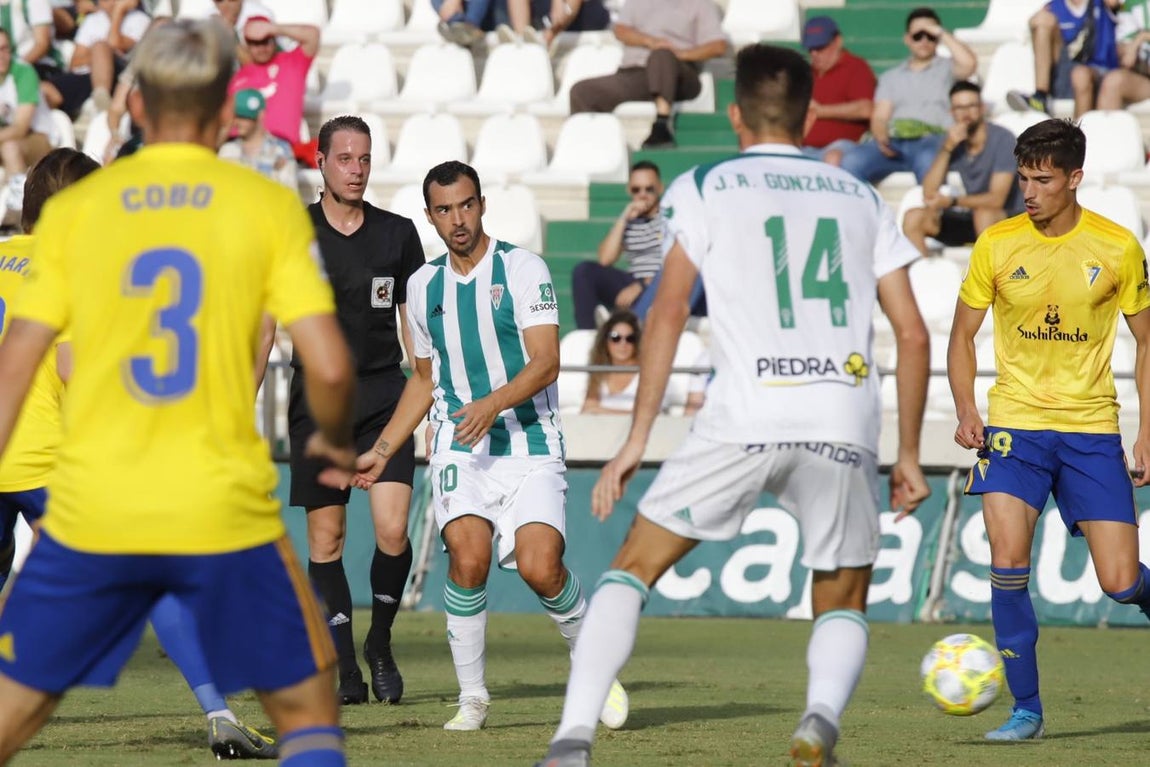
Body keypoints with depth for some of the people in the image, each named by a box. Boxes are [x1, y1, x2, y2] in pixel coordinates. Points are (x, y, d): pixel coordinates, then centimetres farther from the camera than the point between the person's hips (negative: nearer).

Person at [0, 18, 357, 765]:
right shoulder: (271, 207, 1)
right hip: (225, 512, -1)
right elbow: (330, 367, -5)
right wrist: (337, 442, 16)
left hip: (90, 516, 1)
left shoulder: (73, 208, 4)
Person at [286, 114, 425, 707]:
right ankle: (343, 666, 9)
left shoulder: (398, 234, 6)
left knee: (392, 530, -13)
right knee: (326, 537, 0)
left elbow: (414, 324, 12)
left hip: (384, 396, 0)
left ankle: (380, 644, 10)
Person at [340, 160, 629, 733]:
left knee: (540, 568, -18)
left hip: (530, 444, -3)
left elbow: (546, 363, -11)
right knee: (468, 557, -21)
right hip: (460, 450, 3)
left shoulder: (522, 268, -4)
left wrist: (492, 404, -26)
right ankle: (472, 696, -6)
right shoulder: (423, 286, 11)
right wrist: (383, 450, 19)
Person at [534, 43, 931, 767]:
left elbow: (669, 313, 2)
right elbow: (913, 334, 14)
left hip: (745, 419, -2)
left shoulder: (705, 188, 10)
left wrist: (637, 441, 5)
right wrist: (908, 455, 21)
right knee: (843, 605, 18)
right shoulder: (863, 199, 18)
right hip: (846, 427, 2)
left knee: (634, 566, 11)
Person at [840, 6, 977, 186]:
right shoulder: (891, 77, 29)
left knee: (927, 160, -42)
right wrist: (880, 138, -6)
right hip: (893, 142, 3)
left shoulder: (947, 68, 20)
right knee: (852, 161, -29)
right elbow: (879, 117, 17)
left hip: (931, 140, -3)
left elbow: (969, 63, -3)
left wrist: (941, 32, 6)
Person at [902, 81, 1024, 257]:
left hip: (1008, 217, -5)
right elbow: (929, 193, -10)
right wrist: (947, 149, -19)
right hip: (971, 219, 5)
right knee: (913, 218, -11)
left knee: (984, 213, -38)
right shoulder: (954, 140, 0)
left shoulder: (1002, 139, -15)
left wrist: (952, 201, -28)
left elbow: (996, 199, -22)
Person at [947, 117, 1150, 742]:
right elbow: (963, 334, 9)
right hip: (1015, 423, 1)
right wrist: (966, 411, -7)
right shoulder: (996, 244, -1)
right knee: (1007, 564, -15)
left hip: (1091, 428, -1)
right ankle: (1026, 709, -2)